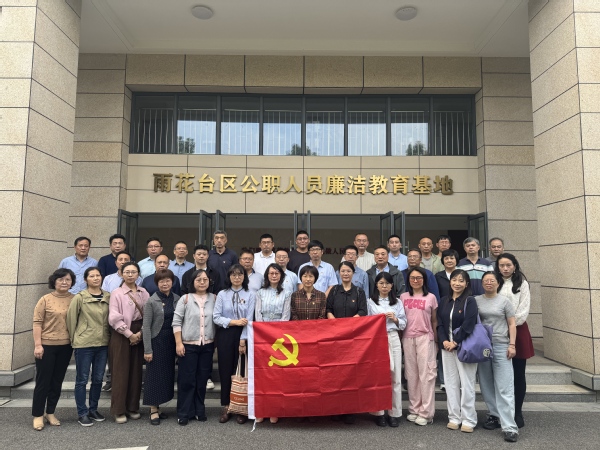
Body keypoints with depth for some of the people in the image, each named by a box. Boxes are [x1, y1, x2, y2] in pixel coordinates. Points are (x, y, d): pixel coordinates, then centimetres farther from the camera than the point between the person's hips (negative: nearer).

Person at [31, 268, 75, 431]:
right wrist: (38, 344, -13)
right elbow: (37, 323, -7)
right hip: (46, 345, -3)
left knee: (57, 381, 13)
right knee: (43, 381, 5)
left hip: (66, 346, 3)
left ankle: (50, 413, 27)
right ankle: (37, 415, 18)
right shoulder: (45, 300, -6)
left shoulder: (75, 299, 2)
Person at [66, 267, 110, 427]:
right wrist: (74, 338, 2)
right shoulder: (79, 298, -8)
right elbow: (71, 319, -3)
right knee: (82, 379, 6)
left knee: (98, 379, 12)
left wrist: (108, 336, 7)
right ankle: (82, 413, 17)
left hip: (103, 343, 4)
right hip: (84, 344, -4)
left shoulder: (108, 297, 3)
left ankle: (93, 409, 27)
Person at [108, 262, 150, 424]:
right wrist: (129, 334, -12)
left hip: (139, 335, 3)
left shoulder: (144, 293, 6)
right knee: (121, 372, 1)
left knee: (136, 371, 8)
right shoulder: (116, 293, -4)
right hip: (121, 335, -3)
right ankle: (119, 410, 12)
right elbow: (114, 318, -11)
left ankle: (133, 407, 20)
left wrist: (140, 333, -9)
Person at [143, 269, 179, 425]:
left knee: (168, 374, 10)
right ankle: (154, 410, 14)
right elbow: (146, 326, -9)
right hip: (157, 341, -4)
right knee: (155, 374, 3)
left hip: (172, 342, 4)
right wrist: (147, 350, -12)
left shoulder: (177, 299, 2)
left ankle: (158, 407, 25)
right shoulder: (151, 301, -8)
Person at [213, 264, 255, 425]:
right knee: (225, 371, 7)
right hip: (225, 335, 1)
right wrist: (234, 322, -15)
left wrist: (243, 341, -12)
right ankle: (225, 407, 19)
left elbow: (248, 319, -6)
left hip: (243, 336, -1)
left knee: (241, 372, 4)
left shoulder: (250, 294, 0)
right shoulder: (222, 294, 3)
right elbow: (216, 317, -4)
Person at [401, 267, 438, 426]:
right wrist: (400, 339, 6)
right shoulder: (403, 297, 7)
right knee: (411, 374, 7)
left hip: (425, 338, -2)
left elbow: (434, 321, 6)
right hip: (408, 339, 2)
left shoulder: (431, 297, 3)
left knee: (426, 374, -1)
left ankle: (426, 413, 6)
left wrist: (436, 341, 4)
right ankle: (414, 409, 17)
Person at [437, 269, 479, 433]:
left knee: (467, 383, 0)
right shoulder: (444, 301, 10)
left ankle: (468, 420, 10)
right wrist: (444, 341, -8)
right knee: (451, 383, 8)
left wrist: (455, 342, -14)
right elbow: (440, 323, 7)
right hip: (447, 347, 5)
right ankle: (454, 417, 18)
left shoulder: (470, 301, -5)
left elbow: (468, 325, -13)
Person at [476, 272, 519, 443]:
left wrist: (512, 345, -6)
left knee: (505, 387, -5)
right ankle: (494, 415, 23)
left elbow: (512, 324, 3)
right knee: (486, 384, 8)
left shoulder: (504, 301, 4)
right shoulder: (476, 300, 7)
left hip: (501, 346, -2)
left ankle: (509, 426, -4)